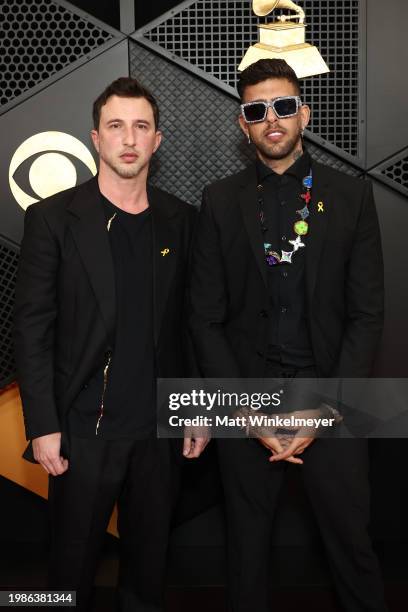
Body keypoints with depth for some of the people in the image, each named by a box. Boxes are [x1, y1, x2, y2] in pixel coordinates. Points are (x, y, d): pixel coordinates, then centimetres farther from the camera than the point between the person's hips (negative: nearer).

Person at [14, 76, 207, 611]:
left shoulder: (181, 220, 4)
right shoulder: (53, 218, -6)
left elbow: (190, 322, 8)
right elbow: (32, 329, -7)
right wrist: (42, 426, -10)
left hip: (160, 428, 3)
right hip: (83, 431, -2)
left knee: (149, 559, 18)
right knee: (73, 566, 14)